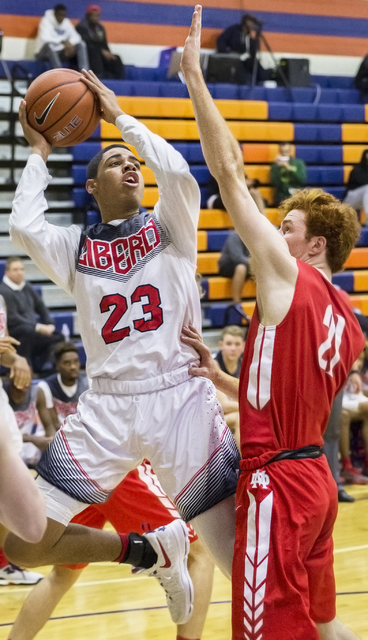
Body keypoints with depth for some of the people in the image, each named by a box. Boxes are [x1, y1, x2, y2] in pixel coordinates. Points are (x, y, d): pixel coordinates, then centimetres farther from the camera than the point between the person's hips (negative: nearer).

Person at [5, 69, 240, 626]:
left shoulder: (169, 227, 10)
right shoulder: (77, 248, 13)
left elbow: (177, 172, -11)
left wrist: (121, 116, 1)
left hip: (180, 398, -2)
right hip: (107, 407, 2)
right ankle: (148, 549, 14)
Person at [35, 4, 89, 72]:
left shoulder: (66, 22, 5)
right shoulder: (46, 21, -13)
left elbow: (75, 36, 2)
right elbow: (45, 38, -30)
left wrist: (70, 44, -22)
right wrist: (63, 42, -39)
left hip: (60, 53, 6)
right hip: (45, 53, -6)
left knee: (81, 44, -14)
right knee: (49, 44, -42)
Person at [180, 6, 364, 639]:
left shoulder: (288, 276, -9)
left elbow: (229, 174, -10)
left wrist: (194, 76, -6)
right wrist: (220, 378, 14)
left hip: (277, 480, -9)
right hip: (313, 476, 9)